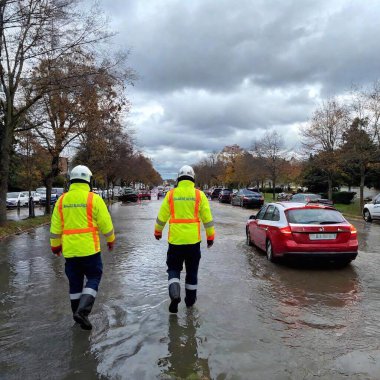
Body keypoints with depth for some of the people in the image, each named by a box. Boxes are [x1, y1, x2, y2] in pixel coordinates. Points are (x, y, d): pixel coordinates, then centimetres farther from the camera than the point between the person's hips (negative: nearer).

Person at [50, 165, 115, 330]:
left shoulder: (62, 200, 4)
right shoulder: (94, 198, -8)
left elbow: (55, 227, 9)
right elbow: (105, 223, -5)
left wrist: (55, 245, 22)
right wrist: (111, 240, 11)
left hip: (69, 250, 4)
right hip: (89, 249, -4)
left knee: (75, 282, 16)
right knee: (93, 279, 8)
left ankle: (78, 313, 27)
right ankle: (83, 311, -6)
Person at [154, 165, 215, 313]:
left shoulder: (171, 194, -1)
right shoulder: (199, 194, -2)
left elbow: (162, 216, 4)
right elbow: (207, 218, 0)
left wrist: (157, 231, 21)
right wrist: (210, 236, 10)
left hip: (175, 239, 0)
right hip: (193, 239, 1)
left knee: (174, 268, 14)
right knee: (192, 270, 16)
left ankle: (175, 294, -8)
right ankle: (190, 299, 27)